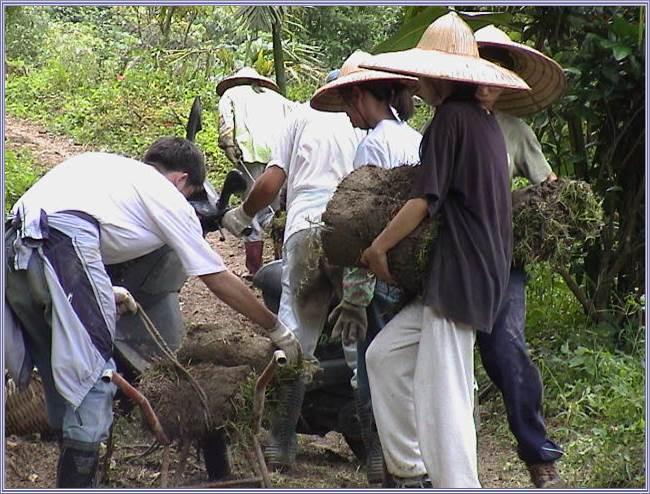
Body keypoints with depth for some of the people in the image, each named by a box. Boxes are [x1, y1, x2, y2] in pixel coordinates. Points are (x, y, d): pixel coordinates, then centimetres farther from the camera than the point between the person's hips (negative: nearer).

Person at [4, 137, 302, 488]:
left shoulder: (103, 166, 34)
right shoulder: (168, 197, 16)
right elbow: (220, 281, 20)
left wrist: (102, 293, 32)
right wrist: (276, 329, 29)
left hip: (12, 242, 7)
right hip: (62, 242, -7)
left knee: (59, 368, 18)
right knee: (91, 372, 3)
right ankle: (78, 484, 1)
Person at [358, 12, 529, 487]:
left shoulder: (451, 116, -12)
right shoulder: (486, 120, 15)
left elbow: (427, 199, -17)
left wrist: (378, 246, -6)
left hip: (458, 275, -10)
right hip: (485, 267, 10)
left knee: (444, 395, -8)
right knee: (386, 355, 13)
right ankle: (402, 465, 16)